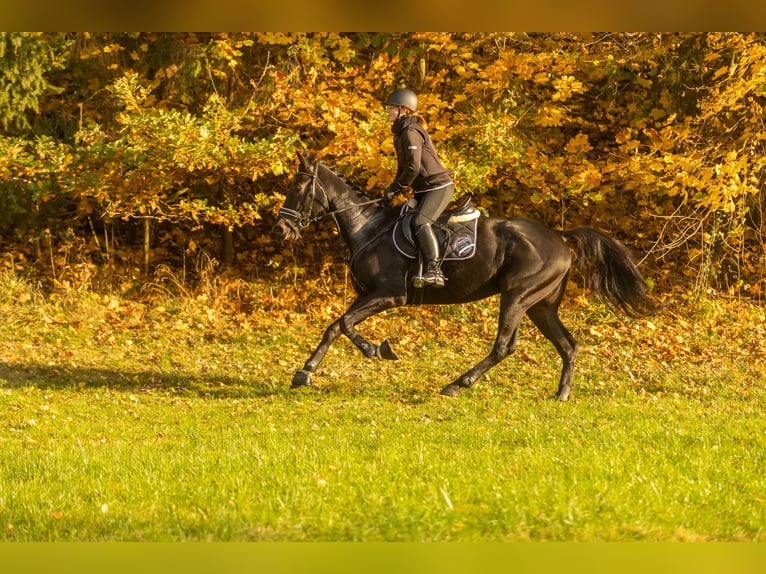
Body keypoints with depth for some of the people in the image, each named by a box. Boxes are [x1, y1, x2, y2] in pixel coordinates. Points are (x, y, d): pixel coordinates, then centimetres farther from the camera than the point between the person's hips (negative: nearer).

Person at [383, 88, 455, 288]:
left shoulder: (410, 132, -16)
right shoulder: (401, 133, 16)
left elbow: (413, 168, -21)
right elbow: (403, 166, 22)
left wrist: (395, 188, -11)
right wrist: (394, 189, 11)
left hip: (438, 186, -11)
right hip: (424, 190, 11)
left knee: (420, 221, -27)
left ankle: (434, 270, -35)